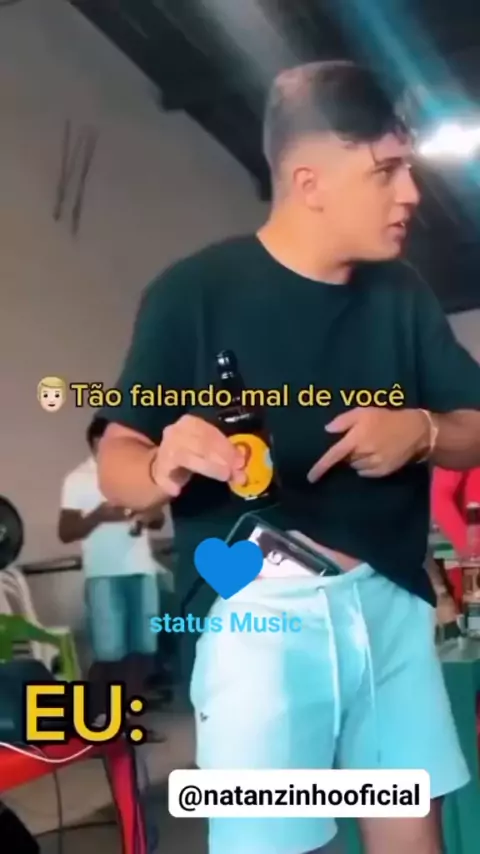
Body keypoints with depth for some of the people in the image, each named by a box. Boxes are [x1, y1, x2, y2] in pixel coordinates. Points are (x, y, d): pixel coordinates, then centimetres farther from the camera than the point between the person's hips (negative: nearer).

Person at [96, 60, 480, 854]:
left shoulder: (402, 294, 9)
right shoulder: (195, 291, -6)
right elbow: (116, 463, -4)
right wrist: (165, 466, -27)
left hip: (392, 601, 5)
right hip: (257, 610, -4)